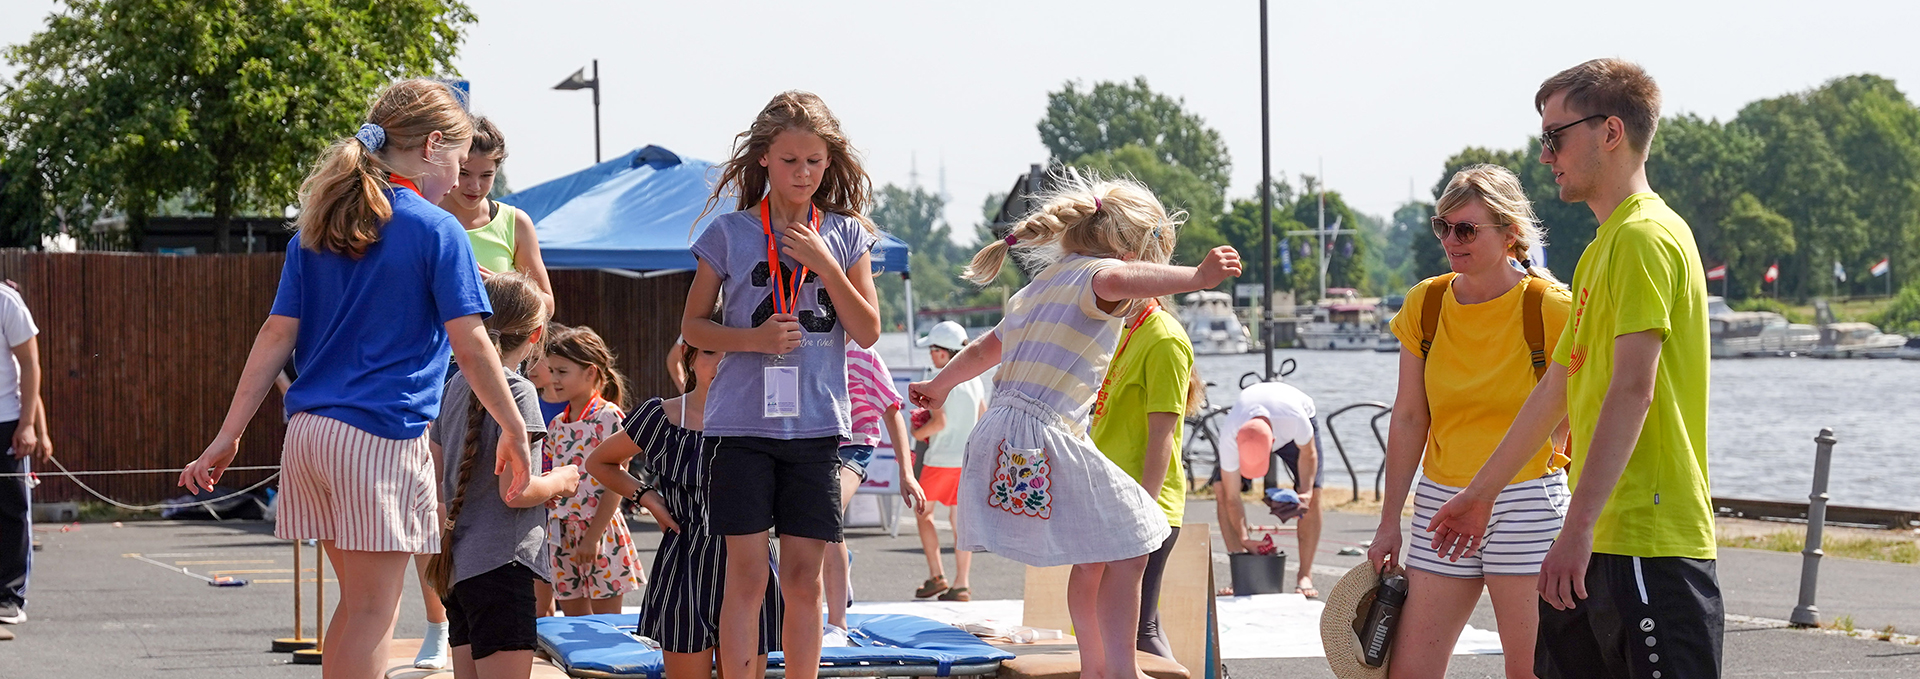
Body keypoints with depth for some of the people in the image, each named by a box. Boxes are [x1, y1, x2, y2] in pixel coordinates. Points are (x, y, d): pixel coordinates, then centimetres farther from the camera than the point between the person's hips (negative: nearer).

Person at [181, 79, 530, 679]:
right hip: (382, 438, -6)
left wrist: (228, 437, 8)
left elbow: (277, 336, 8)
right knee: (371, 610, -1)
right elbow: (471, 346, -8)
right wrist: (516, 434, 1)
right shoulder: (435, 230, -5)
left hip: (309, 432, 6)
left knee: (360, 601, 17)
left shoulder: (316, 229, 13)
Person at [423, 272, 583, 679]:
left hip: (457, 565, 8)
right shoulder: (516, 390, -11)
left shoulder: (458, 385, 12)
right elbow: (515, 491, -19)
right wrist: (559, 482, 1)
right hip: (500, 564, -8)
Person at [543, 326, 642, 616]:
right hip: (562, 532, 7)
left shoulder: (608, 417, -9)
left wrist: (593, 535, -16)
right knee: (573, 618, 8)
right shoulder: (557, 425, 12)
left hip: (599, 528, -7)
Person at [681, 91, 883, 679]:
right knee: (747, 574, -3)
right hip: (745, 424, -2)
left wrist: (826, 265, -9)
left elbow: (868, 332, 2)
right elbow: (693, 326, 6)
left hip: (817, 425, 2)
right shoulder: (730, 233, 2)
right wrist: (754, 338, -12)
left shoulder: (846, 235, 7)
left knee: (803, 576, 3)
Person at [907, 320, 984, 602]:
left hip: (941, 459, -6)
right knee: (959, 519, 7)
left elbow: (939, 421, -19)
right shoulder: (975, 379, 8)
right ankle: (961, 584, 1)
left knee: (923, 513, 10)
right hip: (969, 458, 6)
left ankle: (936, 576, 3)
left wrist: (918, 433, -2)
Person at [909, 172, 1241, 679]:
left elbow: (984, 350, 41)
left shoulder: (1037, 289, 24)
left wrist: (938, 387, 57)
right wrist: (1195, 278, -42)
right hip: (1042, 441, -10)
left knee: (1094, 555, 22)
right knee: (1126, 549, -3)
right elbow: (1117, 281, -33)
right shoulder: (1095, 274, -5)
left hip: (998, 442, 10)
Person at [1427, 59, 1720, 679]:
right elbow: (1558, 390, 30)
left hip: (1649, 540, -10)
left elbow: (1633, 390, -21)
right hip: (1603, 540, 10)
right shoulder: (1601, 251, 21)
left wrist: (1578, 525, -26)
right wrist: (1483, 491, 34)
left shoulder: (1645, 237, -11)